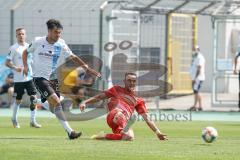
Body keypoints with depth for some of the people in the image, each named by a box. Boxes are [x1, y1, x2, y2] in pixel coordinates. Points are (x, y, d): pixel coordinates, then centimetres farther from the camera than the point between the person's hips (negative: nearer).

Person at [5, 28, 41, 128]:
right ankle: (14, 119, 27)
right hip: (18, 79, -4)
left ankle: (33, 121, -3)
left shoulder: (29, 47, 8)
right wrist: (15, 68, -24)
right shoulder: (13, 48, -6)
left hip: (29, 77, 4)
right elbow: (7, 62, -8)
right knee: (18, 100, 5)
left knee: (34, 98, -7)